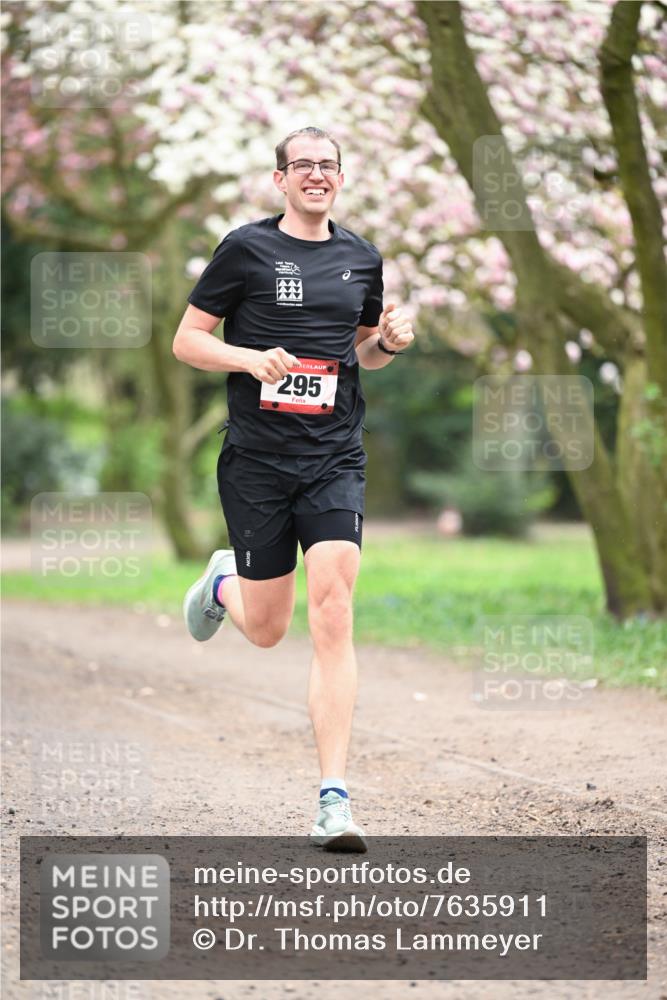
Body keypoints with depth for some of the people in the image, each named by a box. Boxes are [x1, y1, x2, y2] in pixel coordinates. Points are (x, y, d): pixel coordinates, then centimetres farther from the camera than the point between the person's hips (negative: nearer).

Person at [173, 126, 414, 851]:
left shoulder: (361, 258, 11)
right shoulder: (246, 249, -1)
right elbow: (187, 340, 1)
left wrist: (389, 342, 3)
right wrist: (252, 358, -16)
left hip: (335, 459, 2)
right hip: (257, 459, -2)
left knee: (332, 618, -13)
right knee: (267, 630, 7)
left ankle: (334, 798, -12)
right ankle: (224, 581, 46)